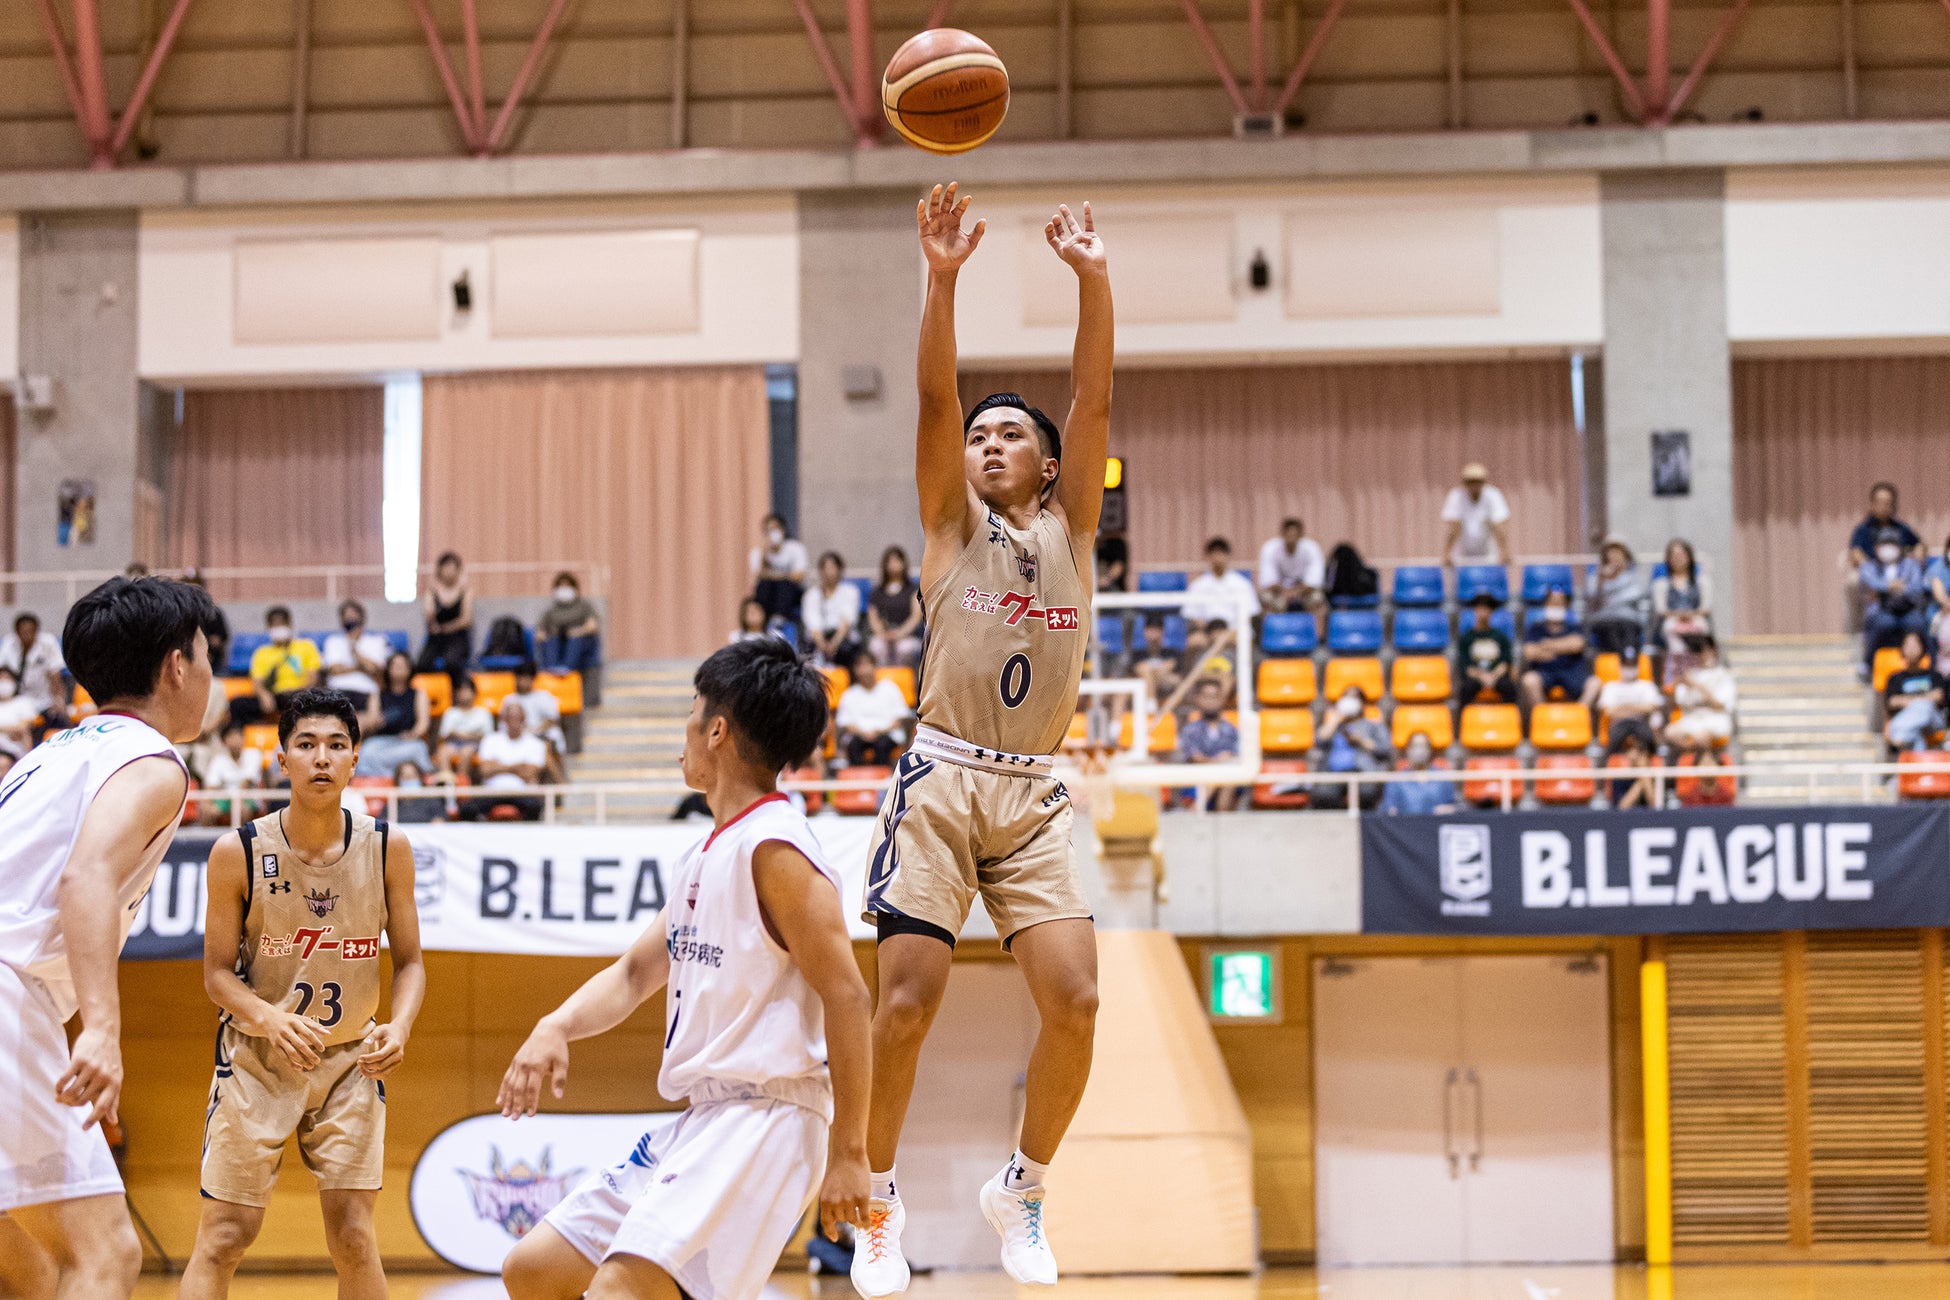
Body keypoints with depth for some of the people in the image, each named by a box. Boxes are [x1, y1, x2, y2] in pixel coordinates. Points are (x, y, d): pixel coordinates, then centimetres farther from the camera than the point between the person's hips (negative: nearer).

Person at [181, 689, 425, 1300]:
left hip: (350, 1059, 1)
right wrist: (271, 1019, -28)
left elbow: (409, 961, -1)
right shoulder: (238, 853, -14)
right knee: (225, 1236, -4)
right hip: (257, 1058, -1)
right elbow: (218, 972, -8)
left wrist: (399, 1025, -22)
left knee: (353, 1235, -3)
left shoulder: (387, 848, -9)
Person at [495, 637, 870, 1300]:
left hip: (764, 1119, -10)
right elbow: (635, 973, 22)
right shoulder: (702, 859, 17)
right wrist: (556, 1026, 1)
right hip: (698, 1122, 10)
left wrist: (848, 1153, -17)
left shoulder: (774, 848, -13)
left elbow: (845, 997, -17)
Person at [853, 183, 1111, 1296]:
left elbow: (1094, 399, 0)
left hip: (1034, 796, 2)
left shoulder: (1071, 528, 12)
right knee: (908, 1001, -9)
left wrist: (1094, 281, -10)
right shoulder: (954, 524, 8)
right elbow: (935, 399, -7)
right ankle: (879, 1200, 11)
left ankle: (1023, 1187, 12)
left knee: (1075, 1002, -11)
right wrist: (944, 280, -19)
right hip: (943, 780, -2)